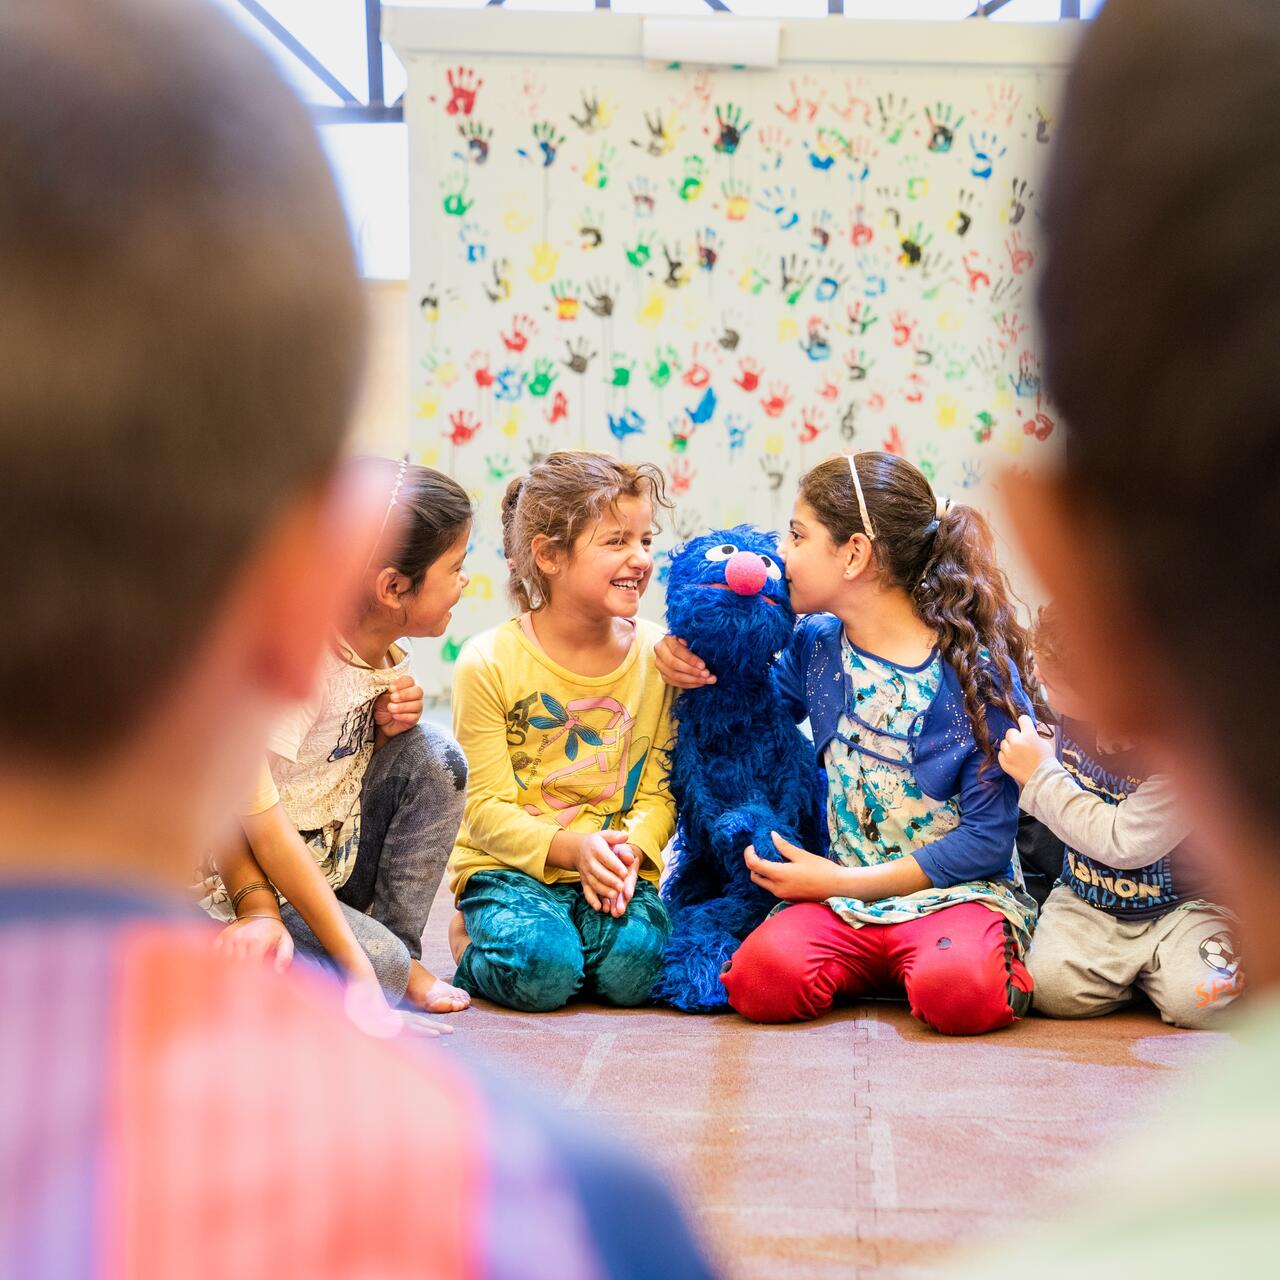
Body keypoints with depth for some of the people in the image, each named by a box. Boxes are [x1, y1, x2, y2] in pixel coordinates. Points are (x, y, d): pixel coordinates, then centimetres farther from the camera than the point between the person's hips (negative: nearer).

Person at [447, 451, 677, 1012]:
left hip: (613, 869, 2)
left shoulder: (658, 655, 1)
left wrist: (629, 847, -20)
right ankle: (471, 943, 6)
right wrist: (573, 847, -24)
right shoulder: (490, 662, -9)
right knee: (540, 970, -28)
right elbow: (487, 807, -9)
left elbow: (660, 792, 1)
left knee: (633, 967, -28)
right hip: (510, 865, -2)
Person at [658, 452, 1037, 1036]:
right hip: (845, 895, 4)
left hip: (960, 890, -4)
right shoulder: (817, 646, 5)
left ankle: (995, 962, -2)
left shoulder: (977, 670, -12)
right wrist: (688, 664, 2)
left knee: (959, 991, -37)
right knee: (764, 977, -27)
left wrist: (846, 882, -14)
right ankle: (885, 965, 2)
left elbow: (987, 838, -11)